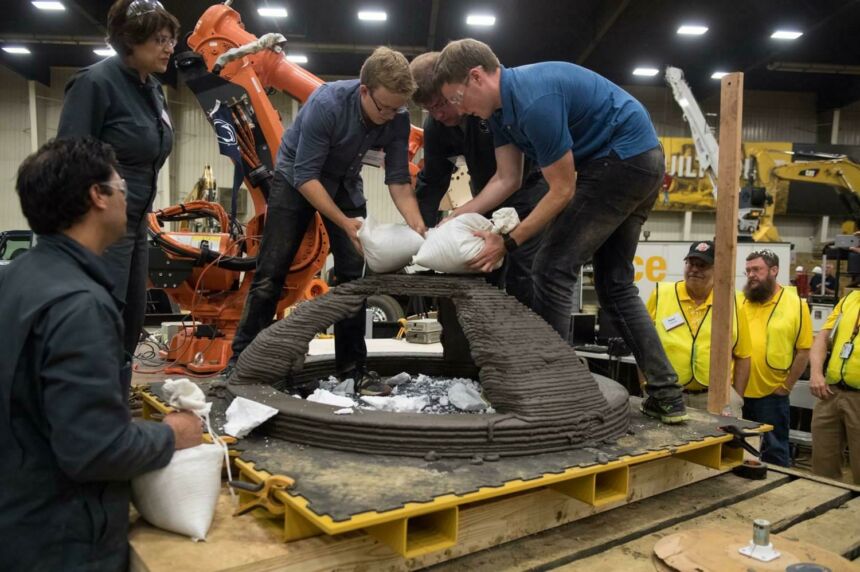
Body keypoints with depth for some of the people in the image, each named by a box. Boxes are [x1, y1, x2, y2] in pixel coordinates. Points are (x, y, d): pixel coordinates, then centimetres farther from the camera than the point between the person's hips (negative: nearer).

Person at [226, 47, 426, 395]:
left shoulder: (398, 120, -19)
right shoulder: (326, 104, -33)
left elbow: (398, 179, -14)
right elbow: (306, 176, -30)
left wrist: (418, 226, -29)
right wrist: (345, 223, -37)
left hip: (345, 183, 4)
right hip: (297, 176, -4)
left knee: (352, 275, -3)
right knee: (271, 274, -7)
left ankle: (352, 366, 6)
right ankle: (242, 359, 5)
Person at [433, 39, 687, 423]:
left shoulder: (534, 101, -24)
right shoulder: (502, 104, 6)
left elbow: (562, 190, -19)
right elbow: (507, 179, 7)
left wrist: (507, 243, -15)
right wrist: (455, 218, -1)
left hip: (622, 159, -10)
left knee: (553, 270, -9)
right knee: (616, 283, 13)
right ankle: (666, 395, 17)